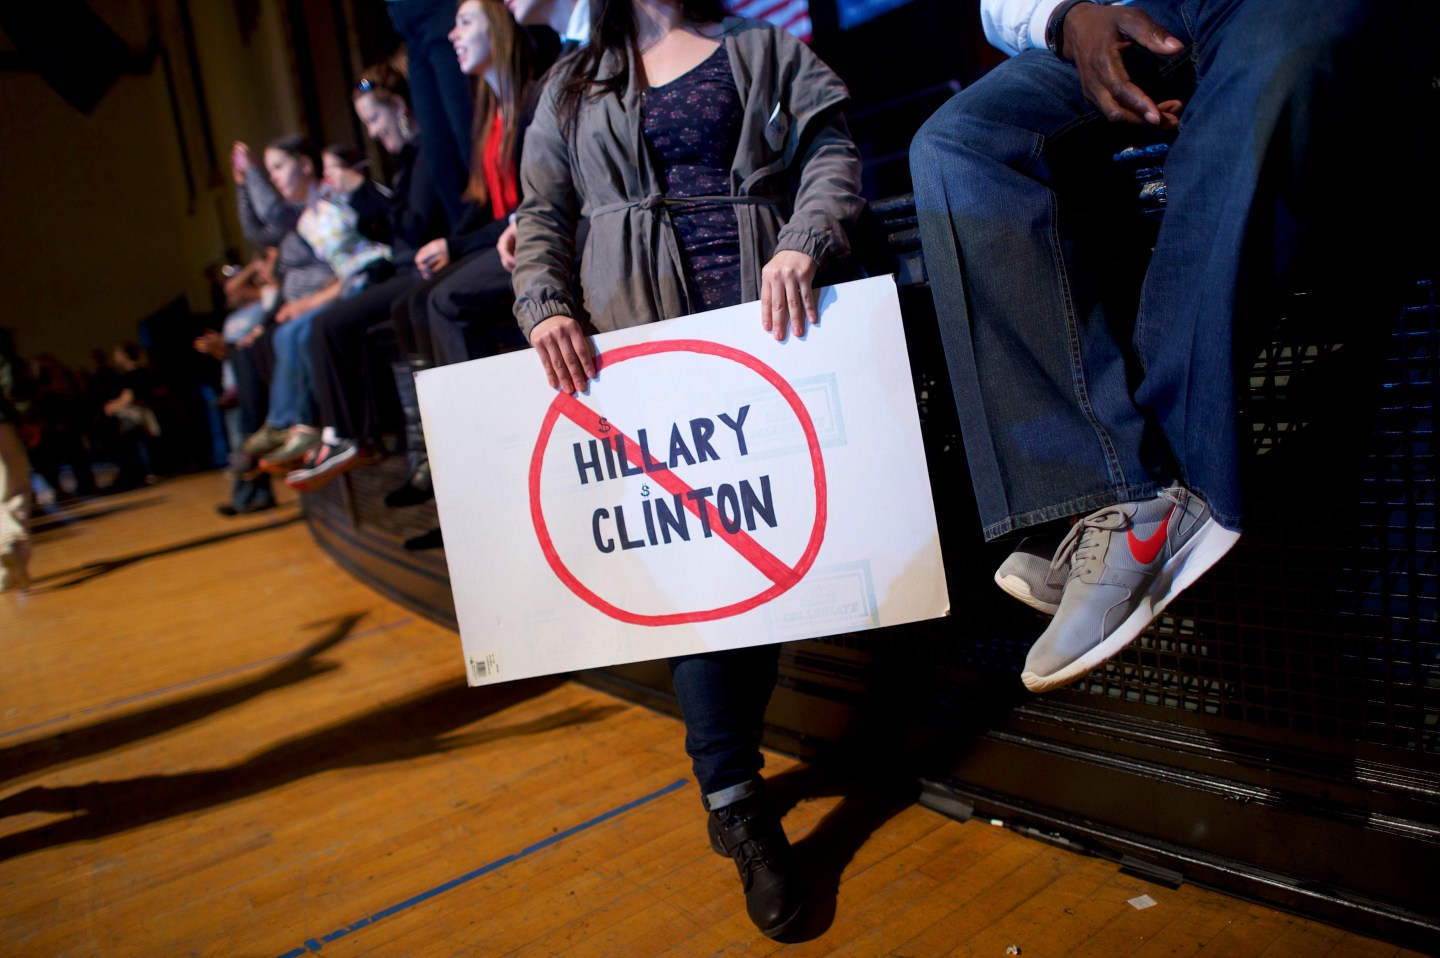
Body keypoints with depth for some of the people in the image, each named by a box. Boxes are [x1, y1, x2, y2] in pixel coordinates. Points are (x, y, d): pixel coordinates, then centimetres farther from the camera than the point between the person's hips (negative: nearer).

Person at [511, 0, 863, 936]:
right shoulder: (573, 88, 23)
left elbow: (831, 150, 6)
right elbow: (542, 215, 16)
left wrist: (802, 245, -15)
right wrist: (547, 307, -5)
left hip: (765, 317, 1)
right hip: (643, 339, 0)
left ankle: (731, 774, 12)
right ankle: (738, 804, -7)